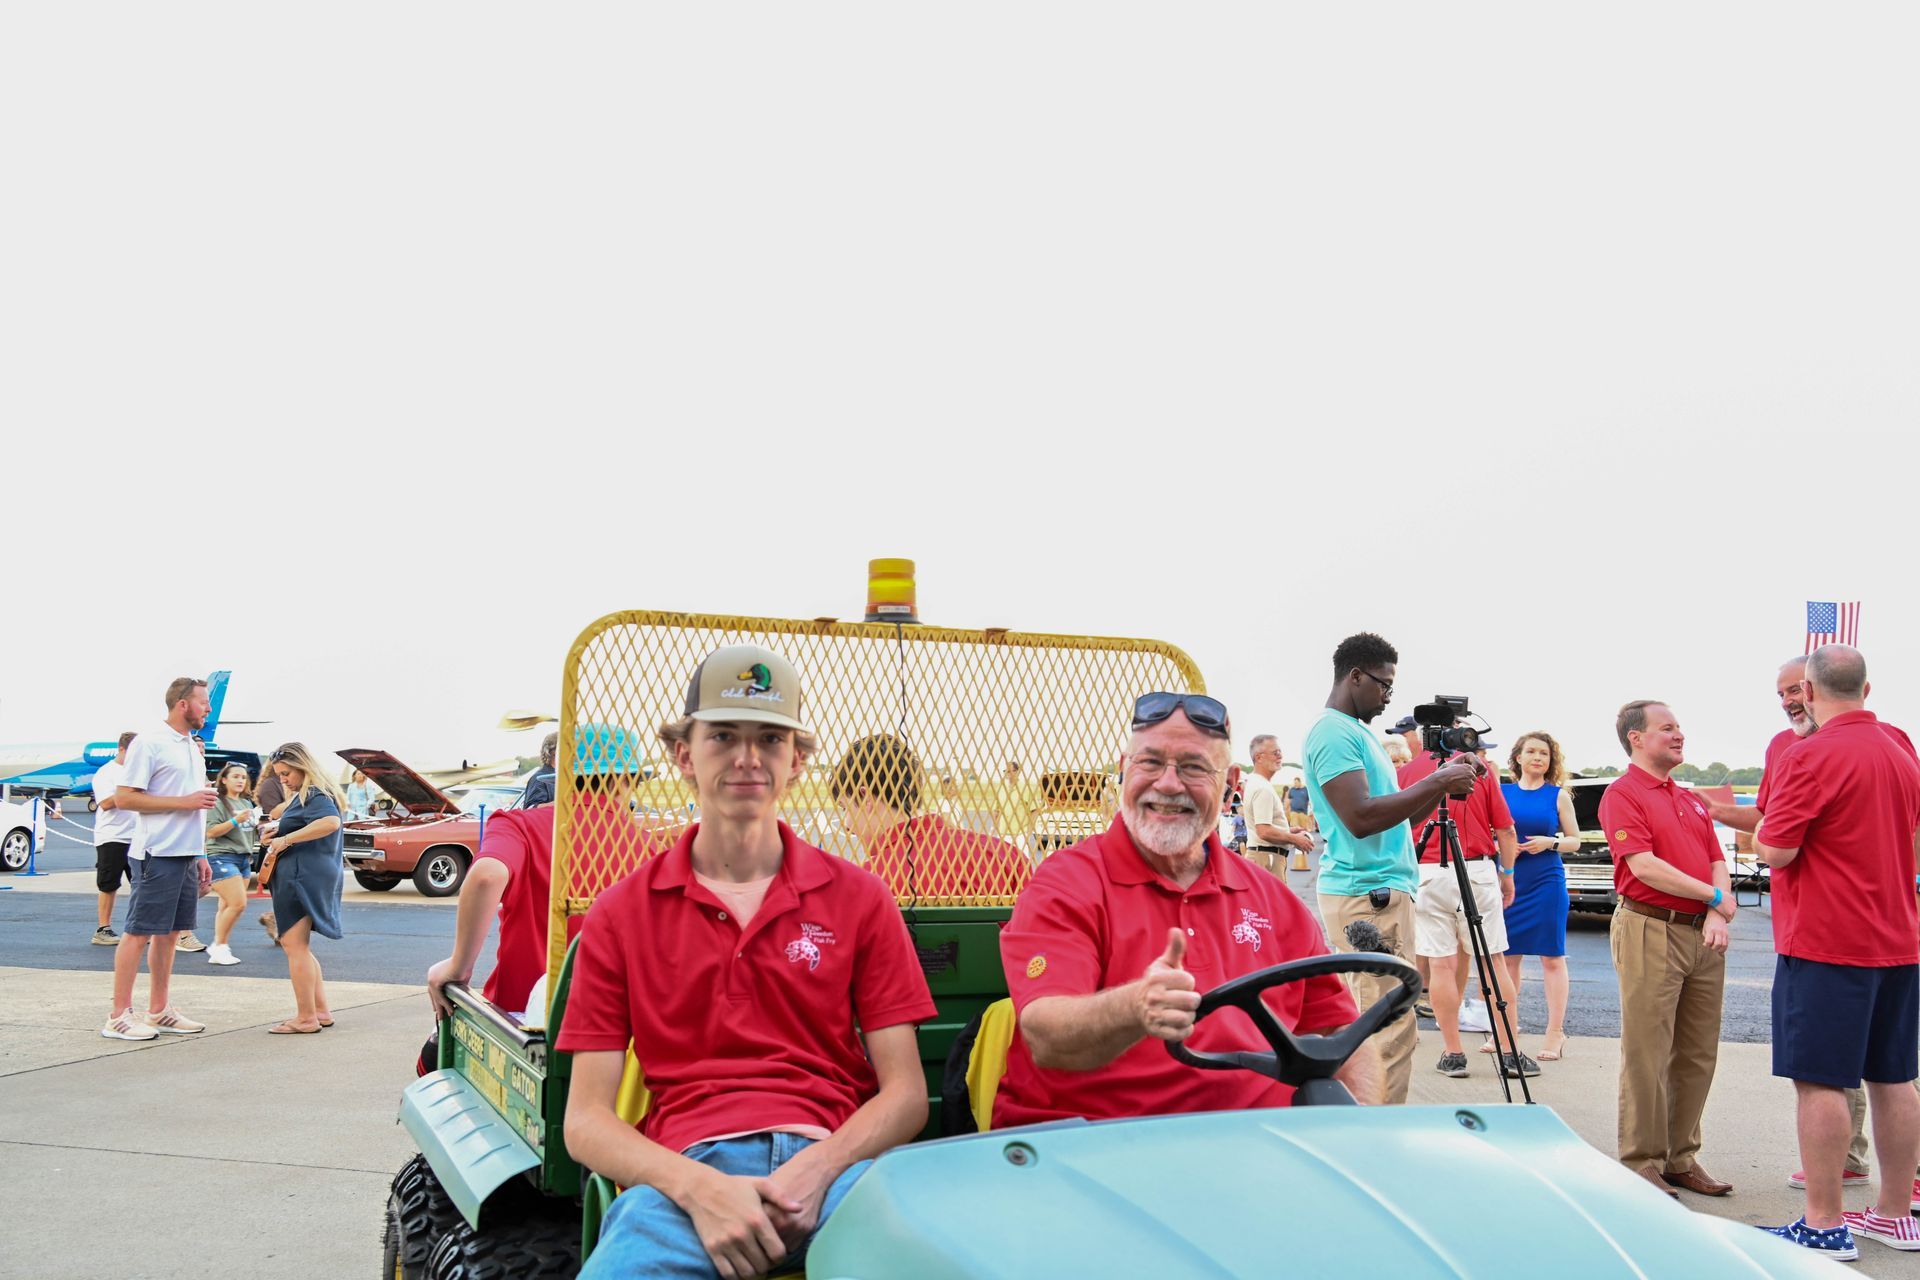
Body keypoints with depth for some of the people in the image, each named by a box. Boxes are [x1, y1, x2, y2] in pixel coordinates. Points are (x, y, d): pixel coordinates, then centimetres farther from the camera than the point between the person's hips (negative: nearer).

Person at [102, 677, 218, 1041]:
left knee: (169, 933, 12)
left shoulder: (193, 748, 17)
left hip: (187, 855, 8)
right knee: (138, 933, -4)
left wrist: (201, 856, 19)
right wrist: (183, 801, -16)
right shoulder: (149, 743, -9)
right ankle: (119, 1015, 0)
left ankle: (159, 1011, 18)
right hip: (160, 854, -8)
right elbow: (123, 798, -14)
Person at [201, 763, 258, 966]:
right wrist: (235, 820, -23)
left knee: (227, 906, 5)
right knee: (238, 904, -15)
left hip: (244, 859, 8)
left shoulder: (246, 802, 18)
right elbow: (210, 832, -16)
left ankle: (219, 949, 7)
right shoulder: (217, 802, -7)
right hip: (222, 857, -8)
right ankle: (219, 946, -4)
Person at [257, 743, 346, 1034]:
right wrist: (278, 835, 6)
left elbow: (331, 822, -32)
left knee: (294, 944, -8)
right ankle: (321, 1011, 20)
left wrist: (286, 840, -27)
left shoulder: (315, 795, -13)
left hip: (304, 877, -11)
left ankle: (306, 1018, -5)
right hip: (300, 876, 11)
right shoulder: (304, 795, 20)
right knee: (299, 946, 17)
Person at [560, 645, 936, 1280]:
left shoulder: (859, 898, 13)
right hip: (685, 1171, -1)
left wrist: (817, 1169, -13)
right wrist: (698, 1188, -14)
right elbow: (586, 1120, 5)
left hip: (833, 1162, 1)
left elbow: (905, 1094, 7)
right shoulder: (621, 914, 12)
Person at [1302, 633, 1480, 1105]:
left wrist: (1443, 785, 7)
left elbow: (1396, 815, 23)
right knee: (1392, 1032, -11)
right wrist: (1437, 782, -16)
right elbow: (1361, 818, -22)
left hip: (1383, 892, 11)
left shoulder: (1361, 732, 20)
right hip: (1367, 894, -11)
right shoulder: (1332, 733, -12)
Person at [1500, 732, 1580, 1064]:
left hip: (1547, 882, -2)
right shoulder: (1502, 792, 8)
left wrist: (1550, 843, -11)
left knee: (1551, 957, -1)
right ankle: (1508, 1026, 17)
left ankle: (1555, 1032, 3)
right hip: (1508, 882, 2)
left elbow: (1574, 840, 7)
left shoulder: (1559, 795, 4)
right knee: (1507, 957, 7)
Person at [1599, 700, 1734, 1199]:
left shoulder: (1690, 800, 19)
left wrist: (1718, 915, -5)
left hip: (1703, 935, 8)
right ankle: (1642, 1164, 4)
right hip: (1651, 932, -7)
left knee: (1697, 1056, 10)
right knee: (1648, 1057, -3)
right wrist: (1714, 896, -10)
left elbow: (1717, 862, 14)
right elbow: (1644, 865, -16)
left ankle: (1682, 1157, 20)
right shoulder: (1623, 794, -6)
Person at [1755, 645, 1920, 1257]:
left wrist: (1760, 833, 2)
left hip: (1825, 944, -8)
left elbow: (1776, 851, -17)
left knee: (1819, 1081, -4)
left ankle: (1824, 1225, -1)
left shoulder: (1811, 756, -16)